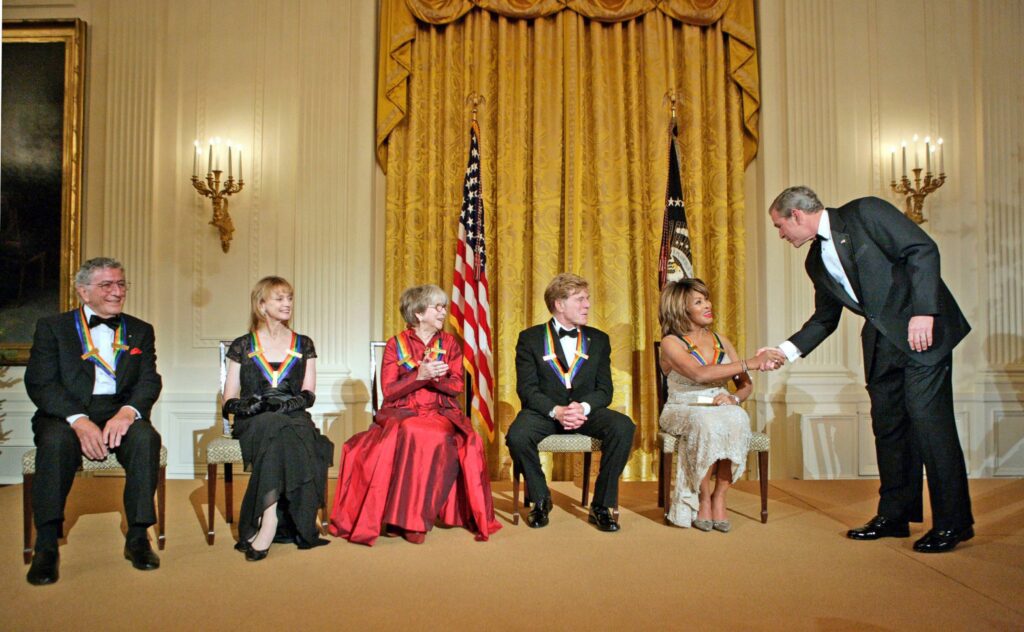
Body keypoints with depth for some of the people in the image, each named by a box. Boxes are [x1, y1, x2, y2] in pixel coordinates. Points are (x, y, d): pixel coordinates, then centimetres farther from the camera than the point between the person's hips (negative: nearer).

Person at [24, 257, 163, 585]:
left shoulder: (140, 331, 16)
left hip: (119, 414, 2)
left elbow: (149, 380, 3)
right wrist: (79, 420, -21)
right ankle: (46, 546, -25)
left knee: (146, 437, -31)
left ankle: (138, 537, -21)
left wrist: (128, 411, -20)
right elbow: (39, 383, -4)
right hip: (66, 414, -1)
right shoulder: (52, 327, 8)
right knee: (56, 440, -35)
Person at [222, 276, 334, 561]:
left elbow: (309, 394, 7)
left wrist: (288, 403, -15)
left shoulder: (303, 345, 17)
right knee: (273, 427, -37)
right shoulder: (243, 346, 13)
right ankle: (271, 523, -41)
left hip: (294, 418, 1)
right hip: (253, 423, -1)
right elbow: (229, 401, 9)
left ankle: (267, 523, -38)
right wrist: (247, 405, -14)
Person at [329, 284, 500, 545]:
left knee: (432, 437, -34)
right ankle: (405, 518, -24)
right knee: (410, 435, -36)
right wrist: (419, 376, -16)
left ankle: (412, 517, -24)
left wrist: (435, 377, -15)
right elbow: (389, 390, -2)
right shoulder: (396, 344, 6)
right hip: (401, 413, -1)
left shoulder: (449, 343, 12)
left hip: (440, 414, 1)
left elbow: (457, 387, 5)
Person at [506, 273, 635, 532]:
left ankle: (602, 505, -11)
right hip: (544, 411, -2)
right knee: (517, 436, -33)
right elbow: (527, 389, -7)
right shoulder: (530, 338, 2)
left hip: (586, 411, 2)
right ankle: (540, 500, -4)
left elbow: (604, 390, 3)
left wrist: (583, 407, -19)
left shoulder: (599, 339, 10)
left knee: (623, 427, -28)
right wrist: (556, 411, -24)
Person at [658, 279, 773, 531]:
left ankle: (719, 498, -23)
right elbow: (700, 374, -22)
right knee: (707, 422, -37)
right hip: (683, 411, -4)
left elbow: (746, 384, 12)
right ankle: (703, 499, -21)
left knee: (737, 418, -32)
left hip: (721, 409, 4)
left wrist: (734, 398, -12)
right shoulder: (671, 342, -3)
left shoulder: (720, 340, 14)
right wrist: (749, 363, -20)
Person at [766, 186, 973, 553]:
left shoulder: (865, 212, -7)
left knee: (927, 418, -10)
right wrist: (787, 350, 10)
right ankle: (895, 515, 17)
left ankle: (952, 521, 0)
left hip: (922, 328, -7)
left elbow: (923, 250, -14)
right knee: (888, 423, 8)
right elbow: (825, 318, 20)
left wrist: (923, 312, -22)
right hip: (881, 340, 7)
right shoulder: (817, 261, 13)